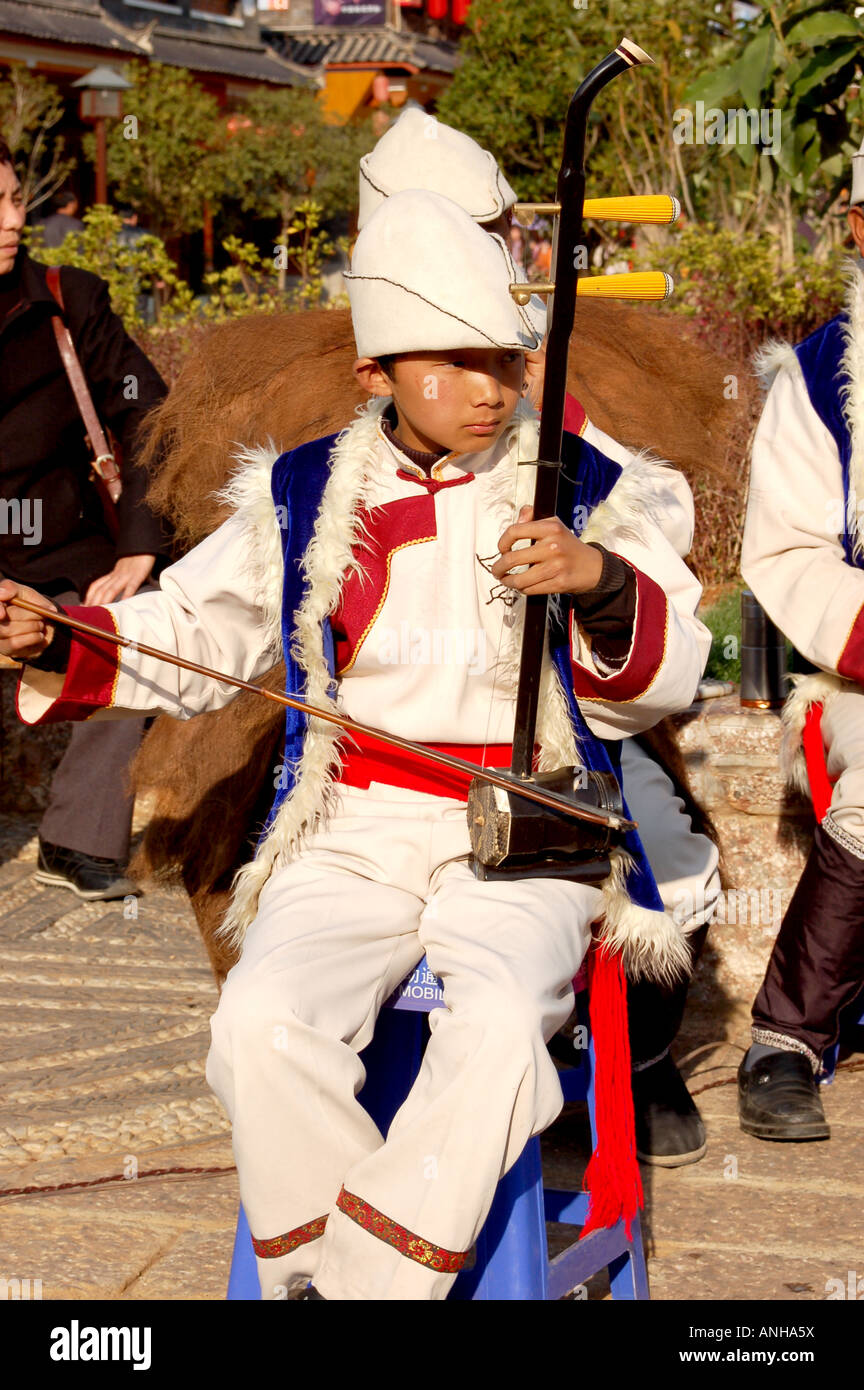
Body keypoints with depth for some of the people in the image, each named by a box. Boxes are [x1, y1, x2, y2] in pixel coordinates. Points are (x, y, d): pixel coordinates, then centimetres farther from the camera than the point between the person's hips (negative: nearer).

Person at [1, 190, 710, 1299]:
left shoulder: (584, 491, 7)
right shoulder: (301, 498, 10)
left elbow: (665, 680, 5)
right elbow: (191, 635, 18)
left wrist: (600, 582, -15)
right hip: (350, 836, 2)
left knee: (499, 1026, -33)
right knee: (262, 1022, -27)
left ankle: (363, 1278, -21)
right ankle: (315, 1272, -9)